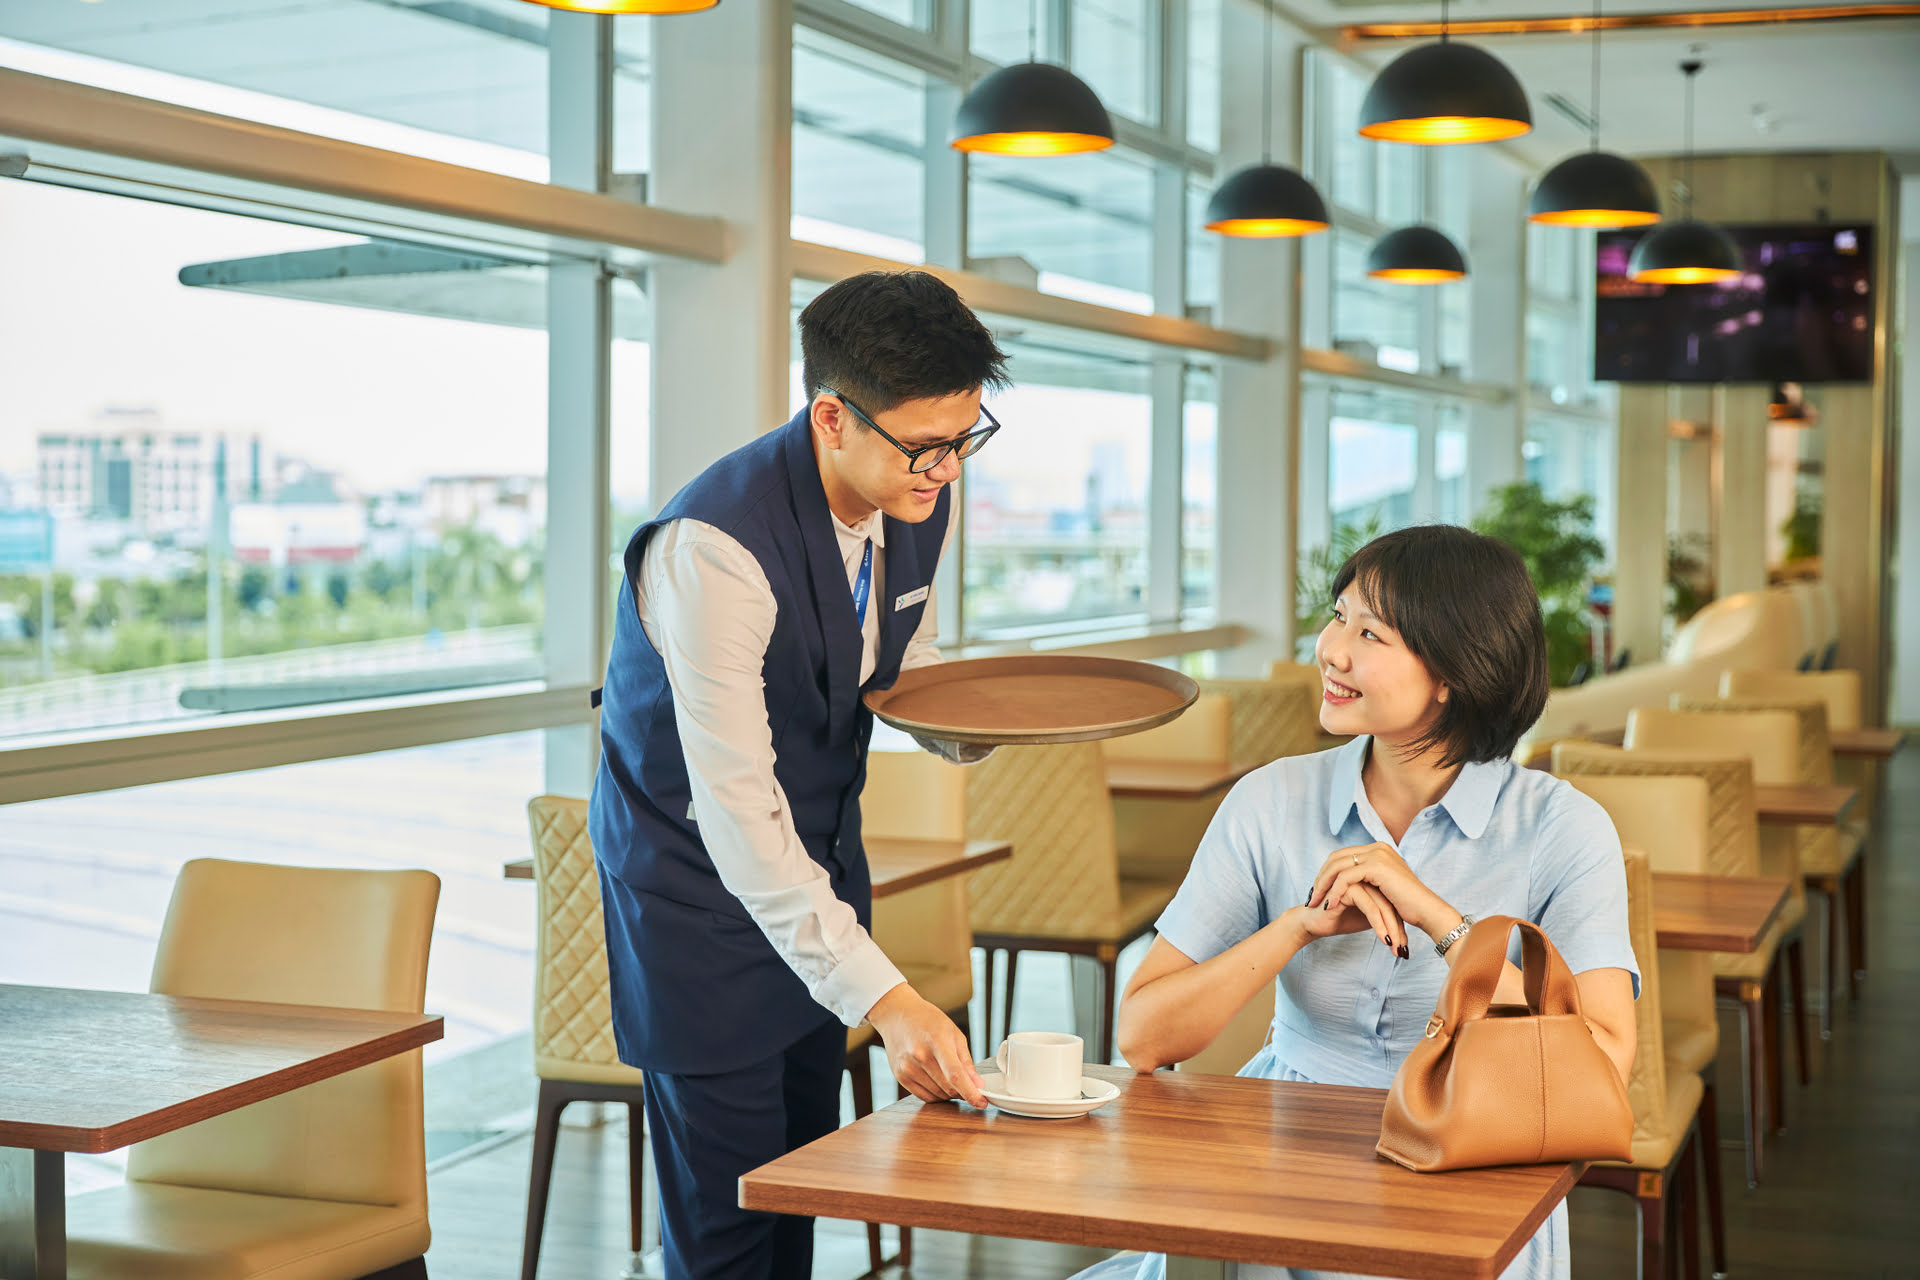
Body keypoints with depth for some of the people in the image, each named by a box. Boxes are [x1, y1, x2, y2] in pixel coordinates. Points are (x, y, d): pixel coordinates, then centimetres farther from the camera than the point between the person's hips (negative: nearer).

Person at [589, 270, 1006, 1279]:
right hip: (697, 866, -7)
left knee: (805, 1167, 14)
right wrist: (884, 999, -38)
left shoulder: (919, 501, -8)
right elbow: (734, 813, -34)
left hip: (818, 851, 7)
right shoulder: (714, 547, -32)